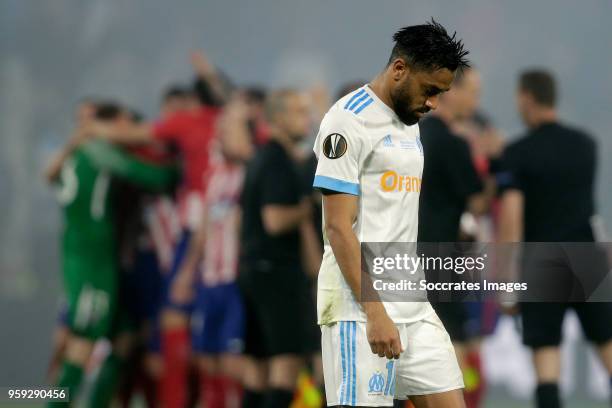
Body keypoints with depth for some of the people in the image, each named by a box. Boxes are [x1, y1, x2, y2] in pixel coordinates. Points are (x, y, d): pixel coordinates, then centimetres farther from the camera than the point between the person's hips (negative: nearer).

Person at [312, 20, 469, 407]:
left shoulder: (410, 122, 18)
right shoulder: (350, 119, -9)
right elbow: (339, 228, -15)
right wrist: (375, 312, -21)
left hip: (414, 307, 9)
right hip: (361, 307, -9)